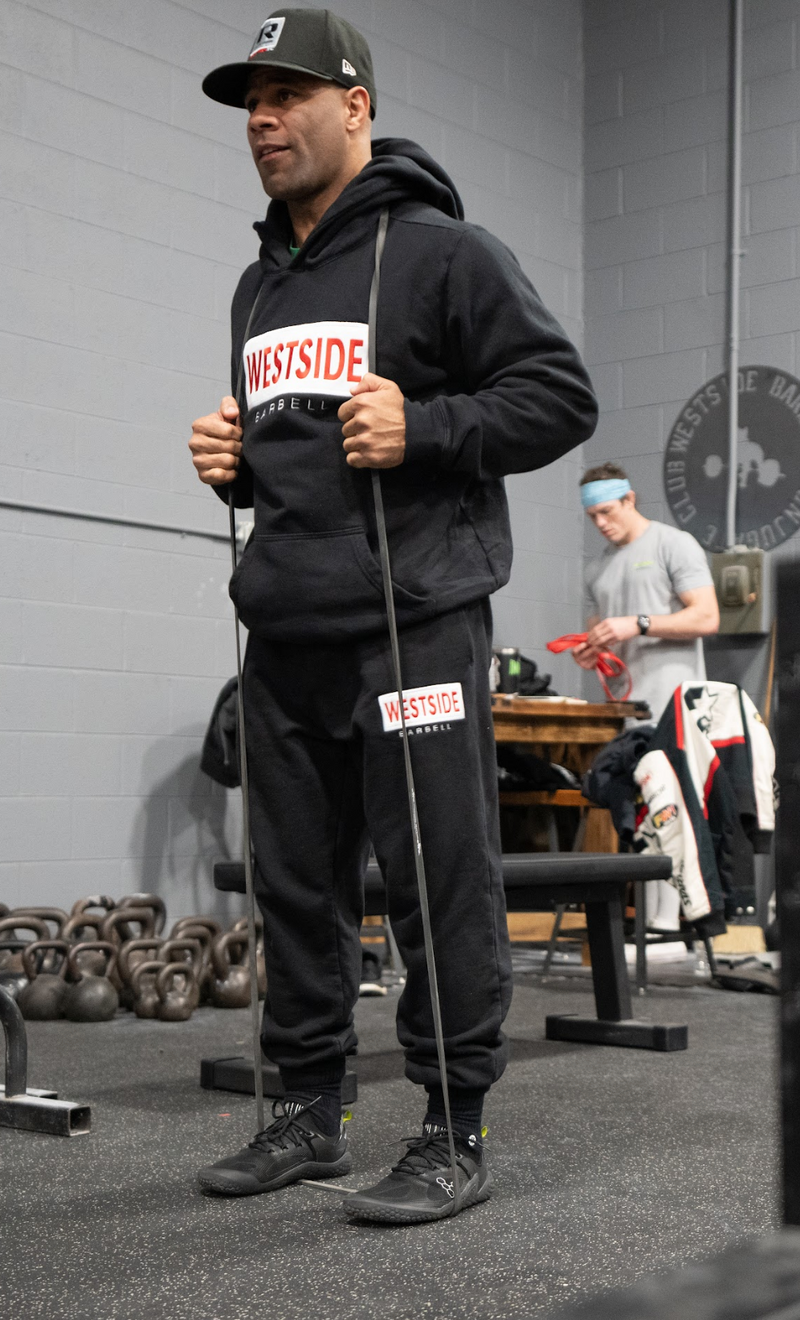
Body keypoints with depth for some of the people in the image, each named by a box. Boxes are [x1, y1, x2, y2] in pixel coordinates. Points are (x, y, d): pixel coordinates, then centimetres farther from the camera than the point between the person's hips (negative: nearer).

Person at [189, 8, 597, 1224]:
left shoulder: (441, 251, -1)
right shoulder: (260, 285, 21)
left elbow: (560, 396, -6)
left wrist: (421, 430, -17)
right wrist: (232, 461, 10)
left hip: (413, 623, -7)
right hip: (284, 634, 8)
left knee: (441, 883, -4)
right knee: (298, 883, 11)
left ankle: (455, 1136, 7)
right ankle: (310, 1116, 24)